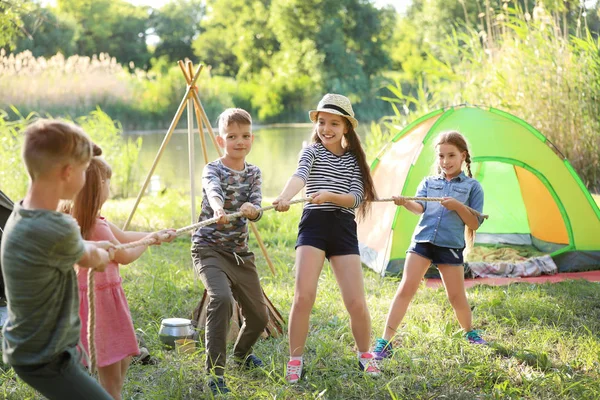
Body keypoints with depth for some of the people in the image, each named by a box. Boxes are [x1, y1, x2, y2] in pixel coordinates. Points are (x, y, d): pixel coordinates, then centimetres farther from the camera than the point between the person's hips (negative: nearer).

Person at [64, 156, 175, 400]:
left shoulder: (76, 217, 7)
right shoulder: (95, 225, -22)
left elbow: (123, 237, 18)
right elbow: (124, 256, -10)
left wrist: (157, 234, 22)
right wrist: (150, 240, 6)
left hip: (104, 294, 10)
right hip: (99, 297, -10)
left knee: (121, 359, 18)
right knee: (111, 372, -1)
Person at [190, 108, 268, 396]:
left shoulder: (253, 173, 5)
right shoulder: (212, 170, -9)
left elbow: (257, 211, -10)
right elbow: (213, 192, -33)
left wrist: (250, 208, -34)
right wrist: (218, 210, -56)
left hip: (240, 252, 6)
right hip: (209, 249, -5)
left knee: (259, 316, 11)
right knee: (221, 298, -32)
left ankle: (241, 354, 44)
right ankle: (215, 374, -24)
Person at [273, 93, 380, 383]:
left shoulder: (354, 159, 11)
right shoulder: (312, 151, 5)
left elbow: (357, 198, -1)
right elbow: (299, 176, -18)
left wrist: (330, 196, -21)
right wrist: (285, 197, -40)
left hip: (344, 229, 2)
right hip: (313, 225, -2)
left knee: (356, 302, -2)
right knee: (303, 296, -15)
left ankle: (365, 354, 24)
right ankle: (295, 359, 2)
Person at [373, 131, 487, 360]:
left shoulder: (472, 186, 5)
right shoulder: (428, 182, 11)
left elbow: (475, 223, 1)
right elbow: (420, 207, -7)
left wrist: (458, 206, -16)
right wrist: (406, 203, -30)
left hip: (451, 246, -1)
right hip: (422, 241, 1)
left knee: (456, 296, 5)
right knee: (406, 288, -8)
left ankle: (470, 332, 35)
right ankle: (385, 341, -7)